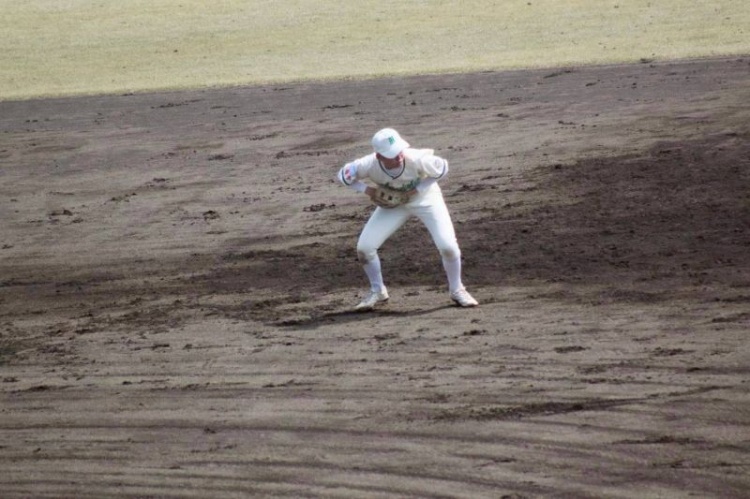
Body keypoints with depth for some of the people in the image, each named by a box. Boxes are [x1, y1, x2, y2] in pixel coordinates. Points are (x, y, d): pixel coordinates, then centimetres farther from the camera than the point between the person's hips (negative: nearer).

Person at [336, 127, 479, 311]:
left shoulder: (416, 159, -36)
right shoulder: (369, 165, -31)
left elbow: (442, 167, -17)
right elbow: (344, 174, -11)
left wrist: (416, 190, -23)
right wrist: (368, 190, -24)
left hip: (425, 199, -2)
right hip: (392, 204, 2)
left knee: (448, 246, -17)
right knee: (364, 247, -8)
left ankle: (456, 290, 11)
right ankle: (377, 291, 19)